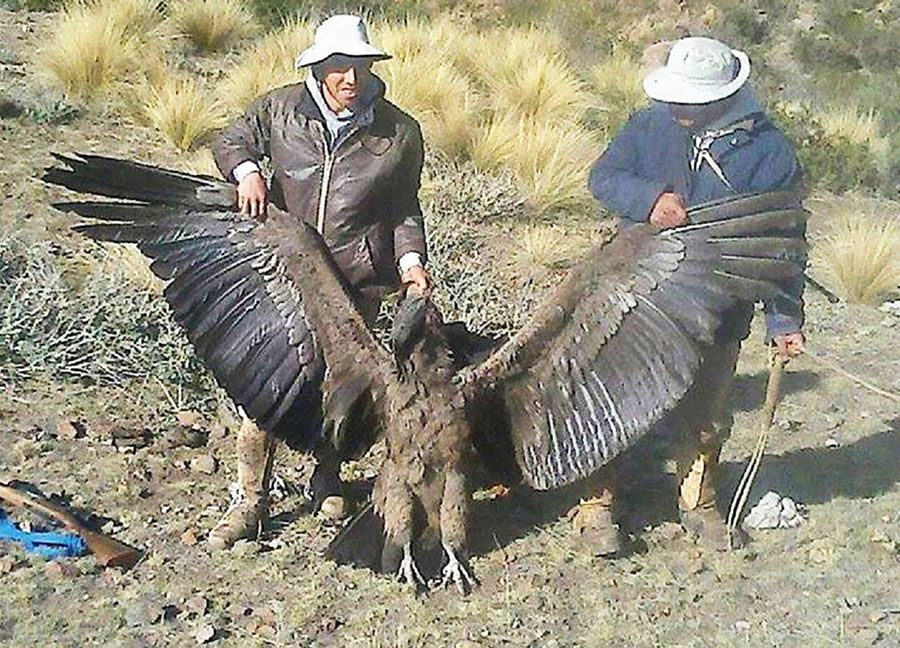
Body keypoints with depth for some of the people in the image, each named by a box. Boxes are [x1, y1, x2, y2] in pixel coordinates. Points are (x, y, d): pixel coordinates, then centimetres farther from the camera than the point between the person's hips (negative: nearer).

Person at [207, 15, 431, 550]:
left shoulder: (399, 133, -2)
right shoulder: (279, 109, -2)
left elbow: (403, 208, 7)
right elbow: (230, 140, 14)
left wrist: (411, 260, -7)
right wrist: (246, 169, -8)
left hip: (359, 279, 0)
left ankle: (328, 480, 35)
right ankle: (250, 501, 10)